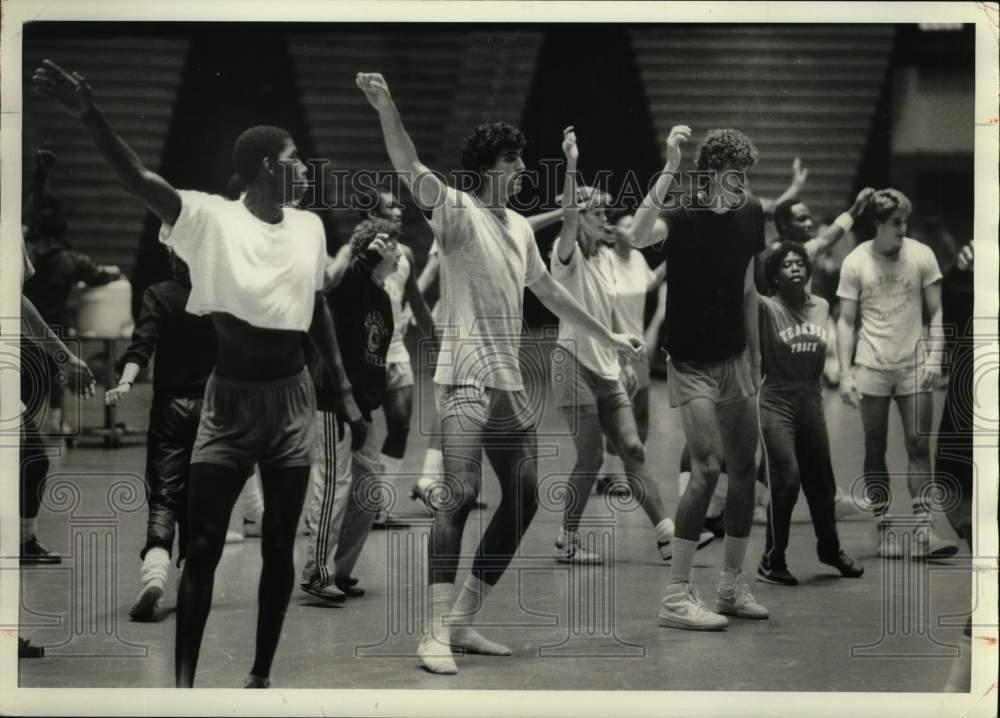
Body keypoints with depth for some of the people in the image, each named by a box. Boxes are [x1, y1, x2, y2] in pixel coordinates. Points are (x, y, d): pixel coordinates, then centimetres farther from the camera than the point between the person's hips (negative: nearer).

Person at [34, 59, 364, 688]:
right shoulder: (213, 218, -10)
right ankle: (184, 680, 8)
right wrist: (90, 116, -43)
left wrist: (345, 391, 17)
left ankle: (261, 674, 20)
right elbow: (141, 180, -26)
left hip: (293, 400, 4)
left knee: (279, 546, 8)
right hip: (229, 400, -3)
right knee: (202, 545, -2)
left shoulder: (310, 227, 4)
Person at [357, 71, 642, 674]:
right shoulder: (459, 212, -4)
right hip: (467, 379, -8)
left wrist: (607, 335, 37)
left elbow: (549, 290, 30)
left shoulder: (521, 227, 17)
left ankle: (464, 621, 17)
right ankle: (437, 634, -13)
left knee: (523, 501, 7)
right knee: (459, 495, -17)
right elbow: (411, 169, -22)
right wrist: (387, 109, -38)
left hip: (512, 384, 8)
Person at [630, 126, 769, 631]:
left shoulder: (750, 216, 4)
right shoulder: (682, 221, -15)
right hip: (692, 364, -7)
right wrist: (669, 169, -40)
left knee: (744, 469, 9)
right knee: (706, 469, -16)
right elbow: (639, 236, -39)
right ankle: (676, 597, -11)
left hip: (735, 361, 7)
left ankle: (732, 586, 22)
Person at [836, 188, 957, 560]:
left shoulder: (922, 256, 0)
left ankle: (925, 531, -7)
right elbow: (846, 321, 2)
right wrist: (845, 373, -4)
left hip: (914, 366, 0)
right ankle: (885, 529, 11)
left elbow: (935, 313, 4)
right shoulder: (855, 262, -1)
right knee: (875, 451, 3)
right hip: (871, 368, 0)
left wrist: (934, 355, -8)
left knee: (919, 446, -5)